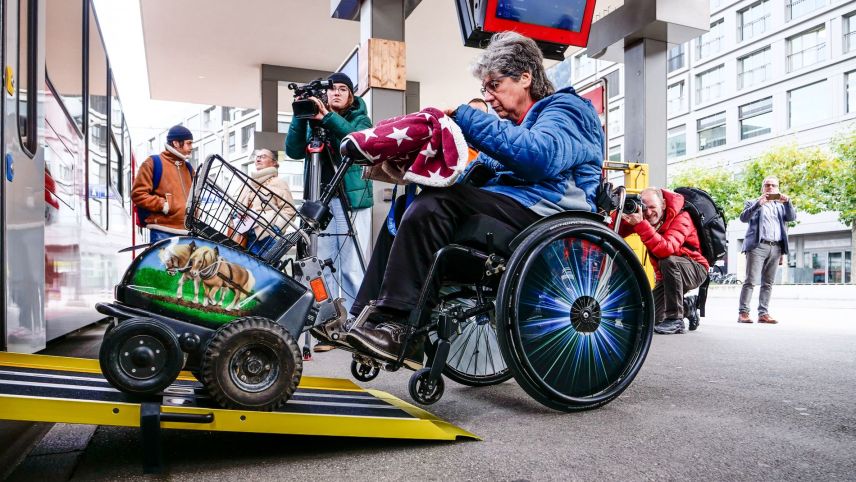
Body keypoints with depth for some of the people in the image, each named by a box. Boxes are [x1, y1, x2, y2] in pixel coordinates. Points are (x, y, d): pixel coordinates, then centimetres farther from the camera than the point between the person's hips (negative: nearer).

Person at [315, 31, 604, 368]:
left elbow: (539, 156, -23)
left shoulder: (565, 109, 2)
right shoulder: (511, 124, 29)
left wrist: (464, 116, -19)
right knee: (403, 213, -1)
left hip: (545, 211, -9)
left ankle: (400, 328, -27)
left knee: (432, 206, -27)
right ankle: (365, 317, -9)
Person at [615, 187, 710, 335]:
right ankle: (686, 307, 28)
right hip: (666, 275, 6)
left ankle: (676, 320, -27)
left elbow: (665, 250, -41)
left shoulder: (681, 218, -23)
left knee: (668, 261, -37)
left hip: (694, 270, -6)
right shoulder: (644, 218, -7)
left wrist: (641, 224, -47)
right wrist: (624, 214, -35)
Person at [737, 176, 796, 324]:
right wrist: (758, 204, -16)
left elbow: (792, 217, 8)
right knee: (750, 281, -11)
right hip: (758, 245, -4)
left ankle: (763, 313, 0)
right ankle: (743, 313, -14)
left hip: (776, 248, 4)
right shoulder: (753, 203, 14)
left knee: (768, 283, 1)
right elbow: (743, 217, -3)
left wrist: (788, 202, -8)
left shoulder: (781, 206, 25)